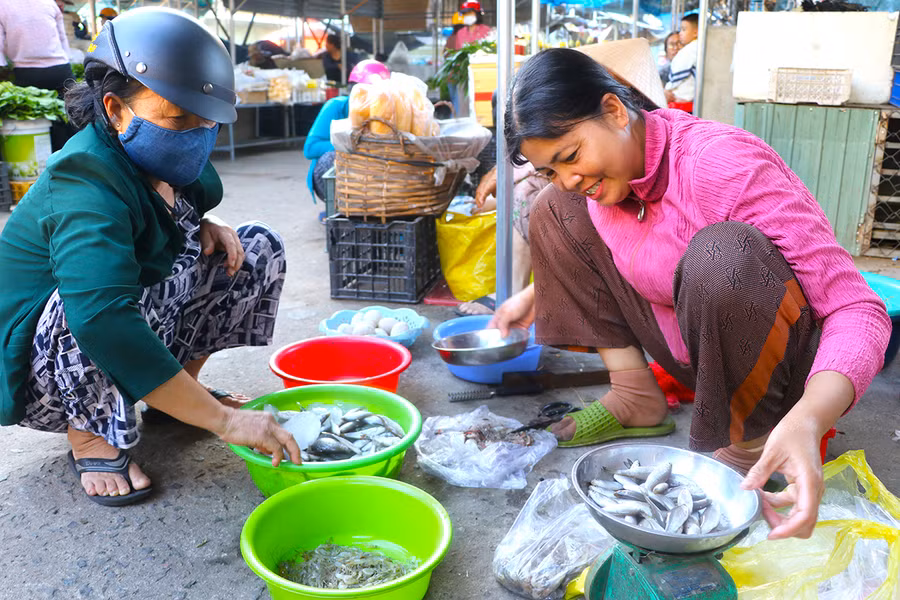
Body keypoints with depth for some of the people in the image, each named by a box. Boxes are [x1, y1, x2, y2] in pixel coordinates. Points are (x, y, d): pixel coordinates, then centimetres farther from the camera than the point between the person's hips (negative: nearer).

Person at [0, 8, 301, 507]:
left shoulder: (156, 162, -5)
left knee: (260, 248, -1)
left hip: (140, 336, 8)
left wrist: (205, 230, -7)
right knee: (93, 287, -41)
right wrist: (223, 420, -47)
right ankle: (90, 436, -13)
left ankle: (182, 382, 6)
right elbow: (105, 326, -46)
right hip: (43, 376, -7)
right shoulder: (86, 188, -32)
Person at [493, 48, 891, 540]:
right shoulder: (606, 166, -7)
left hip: (780, 359, -6)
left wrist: (807, 421, -45)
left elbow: (857, 310, -30)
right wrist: (537, 294, 10)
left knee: (721, 250, -39)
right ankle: (636, 397, 2)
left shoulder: (722, 164, -29)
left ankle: (748, 447, -14)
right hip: (692, 349, 7)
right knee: (557, 212, 0)